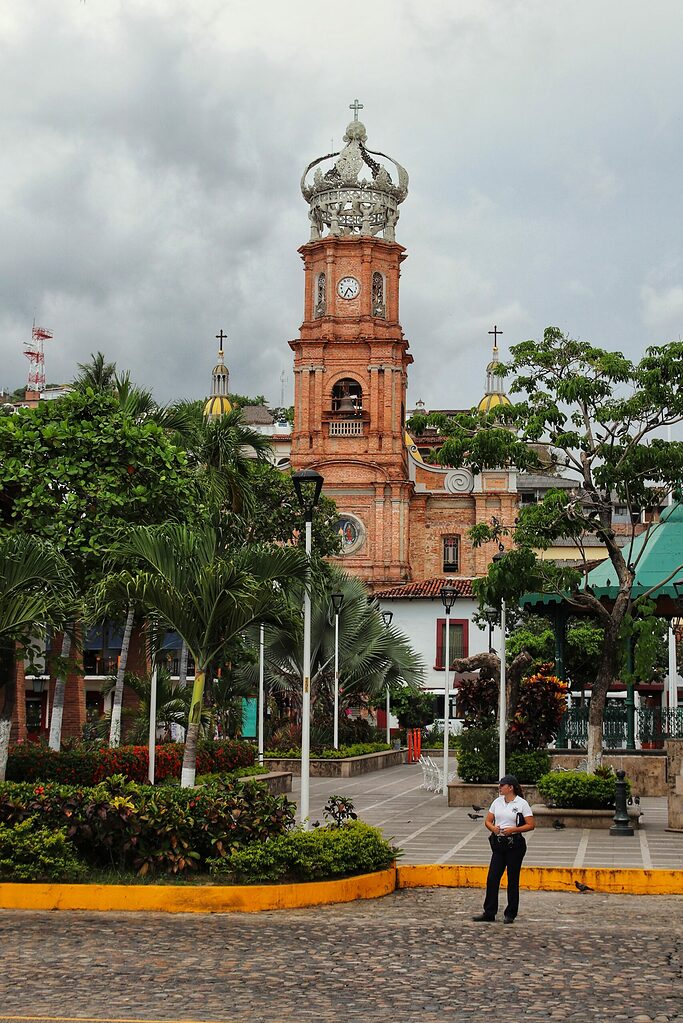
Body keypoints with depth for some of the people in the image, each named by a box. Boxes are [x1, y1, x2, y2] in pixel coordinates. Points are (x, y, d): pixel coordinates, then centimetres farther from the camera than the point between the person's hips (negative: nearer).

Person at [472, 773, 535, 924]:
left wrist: (513, 829, -20)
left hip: (515, 845, -5)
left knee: (512, 880, 3)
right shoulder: (497, 802, 10)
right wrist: (493, 828, -9)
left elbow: (531, 825, -9)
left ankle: (510, 914, 13)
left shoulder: (522, 803, -6)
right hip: (498, 844, 5)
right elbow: (488, 820, 14)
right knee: (492, 878, 1)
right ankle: (489, 913, 7)